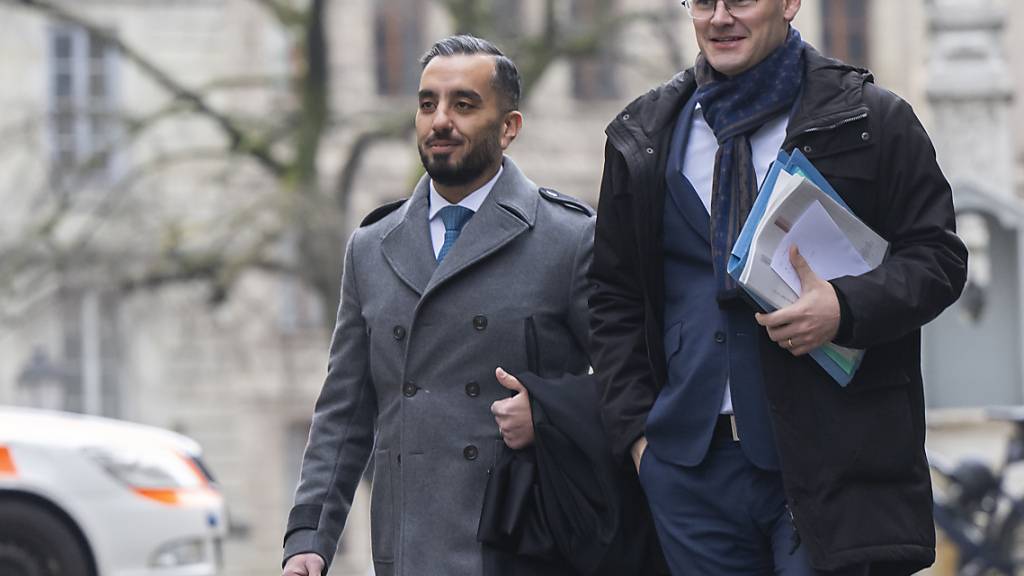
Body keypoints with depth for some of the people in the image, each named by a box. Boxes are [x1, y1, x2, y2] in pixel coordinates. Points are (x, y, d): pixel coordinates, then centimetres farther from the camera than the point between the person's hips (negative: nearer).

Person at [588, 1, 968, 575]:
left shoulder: (870, 119, 3)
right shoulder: (645, 135, 13)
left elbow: (937, 255, 1)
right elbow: (614, 296, 16)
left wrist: (846, 308, -17)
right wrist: (636, 428, 6)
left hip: (830, 458, -3)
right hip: (693, 466, 3)